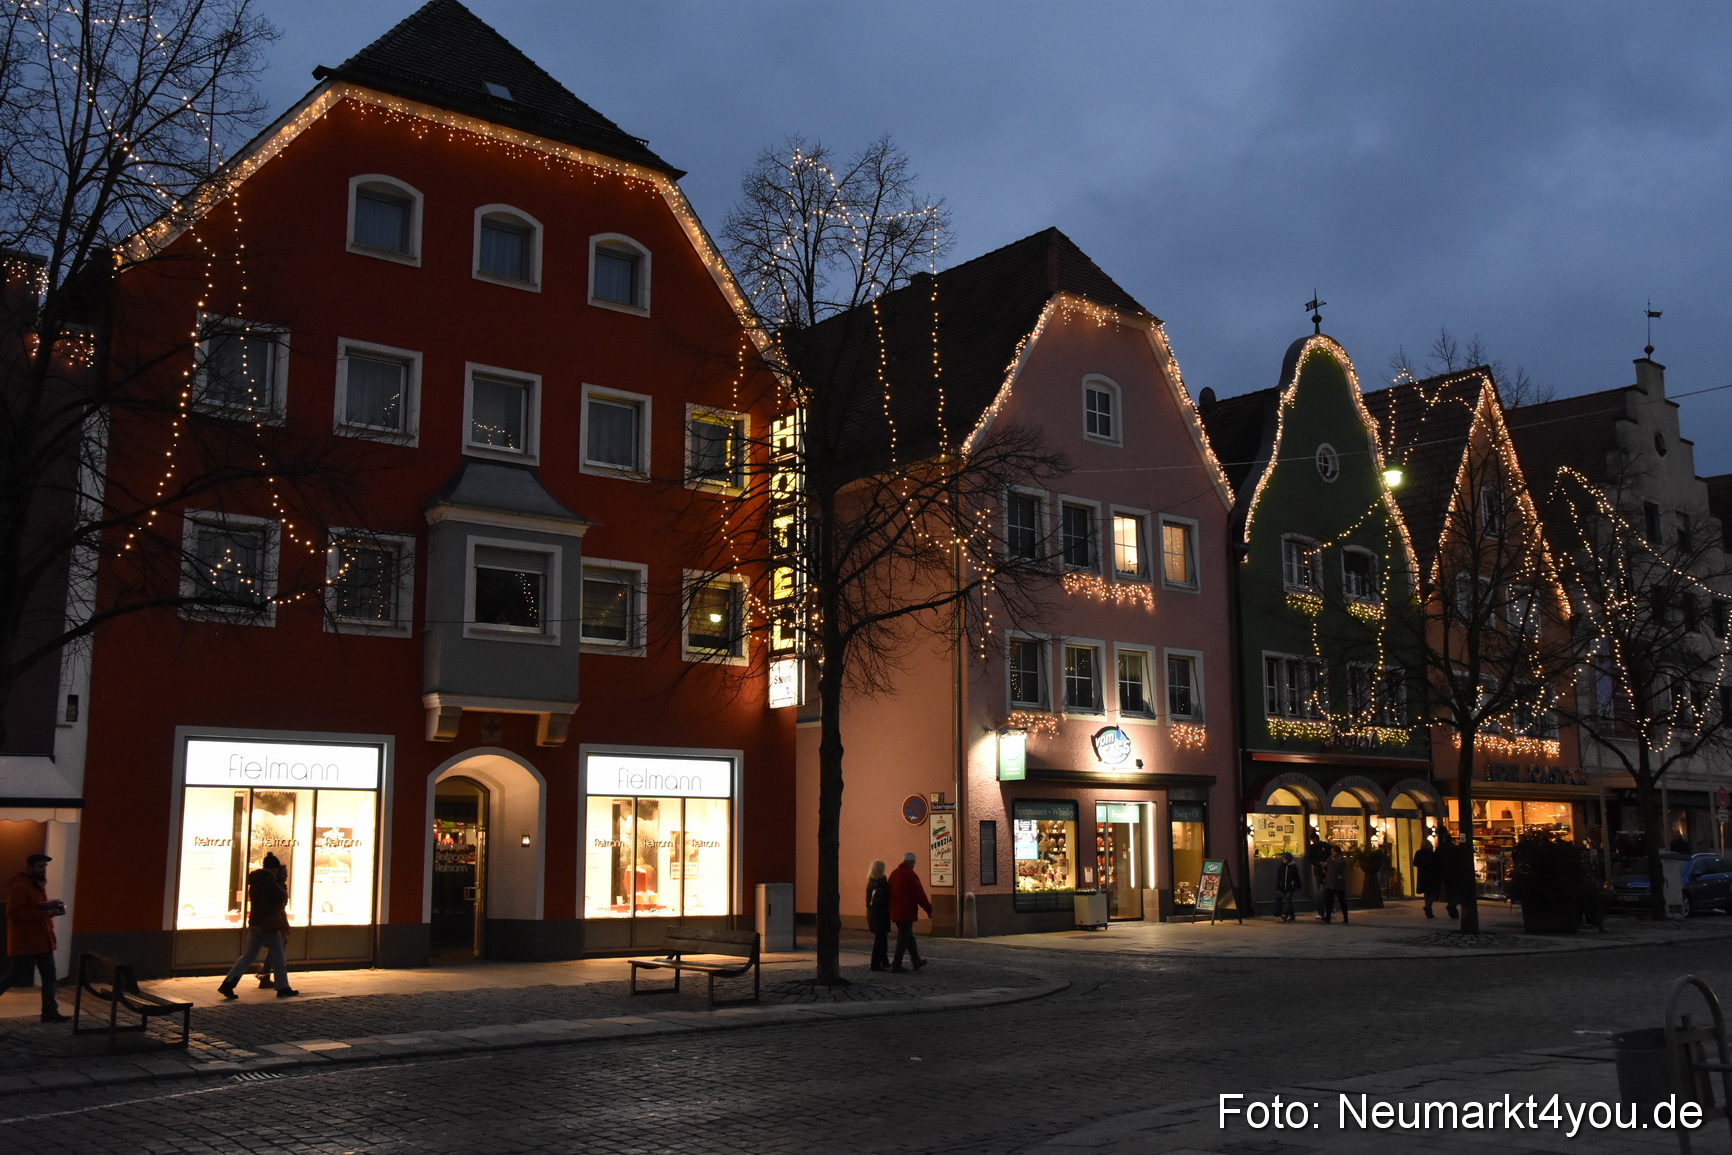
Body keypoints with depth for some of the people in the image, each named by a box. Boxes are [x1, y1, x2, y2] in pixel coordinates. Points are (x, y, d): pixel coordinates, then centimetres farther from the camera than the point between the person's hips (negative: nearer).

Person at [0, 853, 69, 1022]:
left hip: (42, 940, 9)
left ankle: (50, 1012, 7)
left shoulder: (38, 885, 16)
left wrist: (53, 909, 7)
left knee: (49, 976, 5)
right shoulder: (20, 887, -16)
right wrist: (42, 914, -29)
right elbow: (14, 913, -24)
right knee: (18, 975, -4)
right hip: (25, 942, -9)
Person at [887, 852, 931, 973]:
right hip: (907, 912, -8)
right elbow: (919, 895, -15)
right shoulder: (910, 875, -15)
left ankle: (916, 961, 29)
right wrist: (929, 909, -4)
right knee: (903, 939, -4)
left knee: (909, 936, 19)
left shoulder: (894, 873, 11)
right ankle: (896, 966, -4)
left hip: (895, 912, 8)